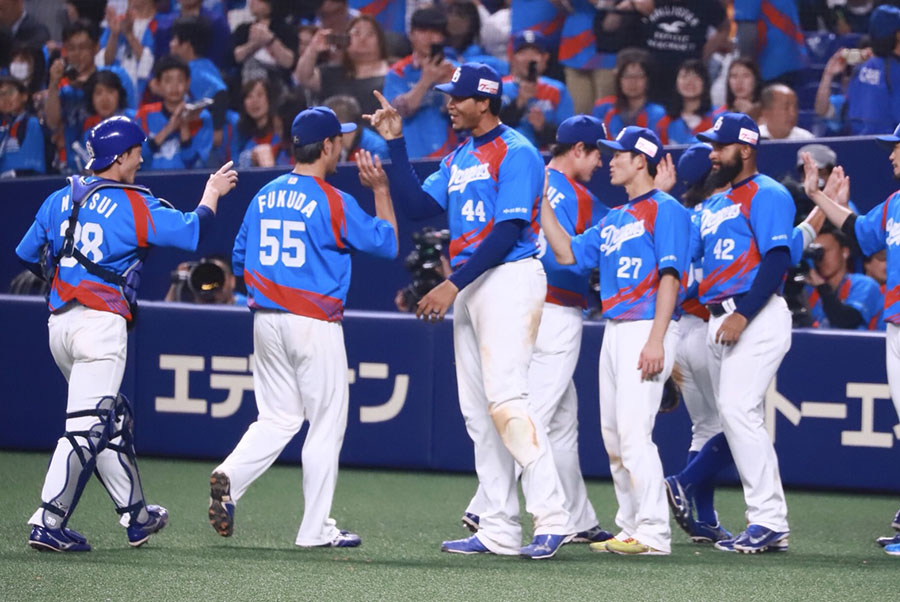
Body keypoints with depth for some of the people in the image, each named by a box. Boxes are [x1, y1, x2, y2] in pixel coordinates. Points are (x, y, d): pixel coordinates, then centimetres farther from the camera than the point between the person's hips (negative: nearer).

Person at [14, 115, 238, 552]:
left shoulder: (60, 200, 12)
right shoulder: (135, 206, -7)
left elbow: (27, 254, 18)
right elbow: (191, 232, -7)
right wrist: (213, 193, 10)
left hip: (60, 321, 8)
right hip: (102, 322, -8)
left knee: (112, 420, 19)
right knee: (87, 426, -9)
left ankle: (136, 516, 28)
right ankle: (48, 523, -16)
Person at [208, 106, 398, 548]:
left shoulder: (264, 197, 8)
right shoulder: (334, 202, -10)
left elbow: (240, 262, 13)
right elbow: (387, 243, -2)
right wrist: (380, 190, 5)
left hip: (266, 321, 6)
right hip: (315, 324, -6)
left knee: (278, 418, 15)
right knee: (327, 424, 3)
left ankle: (230, 477, -11)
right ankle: (315, 529, 4)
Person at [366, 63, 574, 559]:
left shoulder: (515, 153, -8)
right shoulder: (458, 159, 19)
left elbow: (508, 230, -16)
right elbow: (419, 206, 11)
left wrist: (454, 284, -18)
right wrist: (396, 146, 7)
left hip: (510, 277, -9)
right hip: (469, 288, 9)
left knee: (505, 399, -19)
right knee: (476, 411, 7)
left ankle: (552, 518, -20)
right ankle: (500, 531, 9)